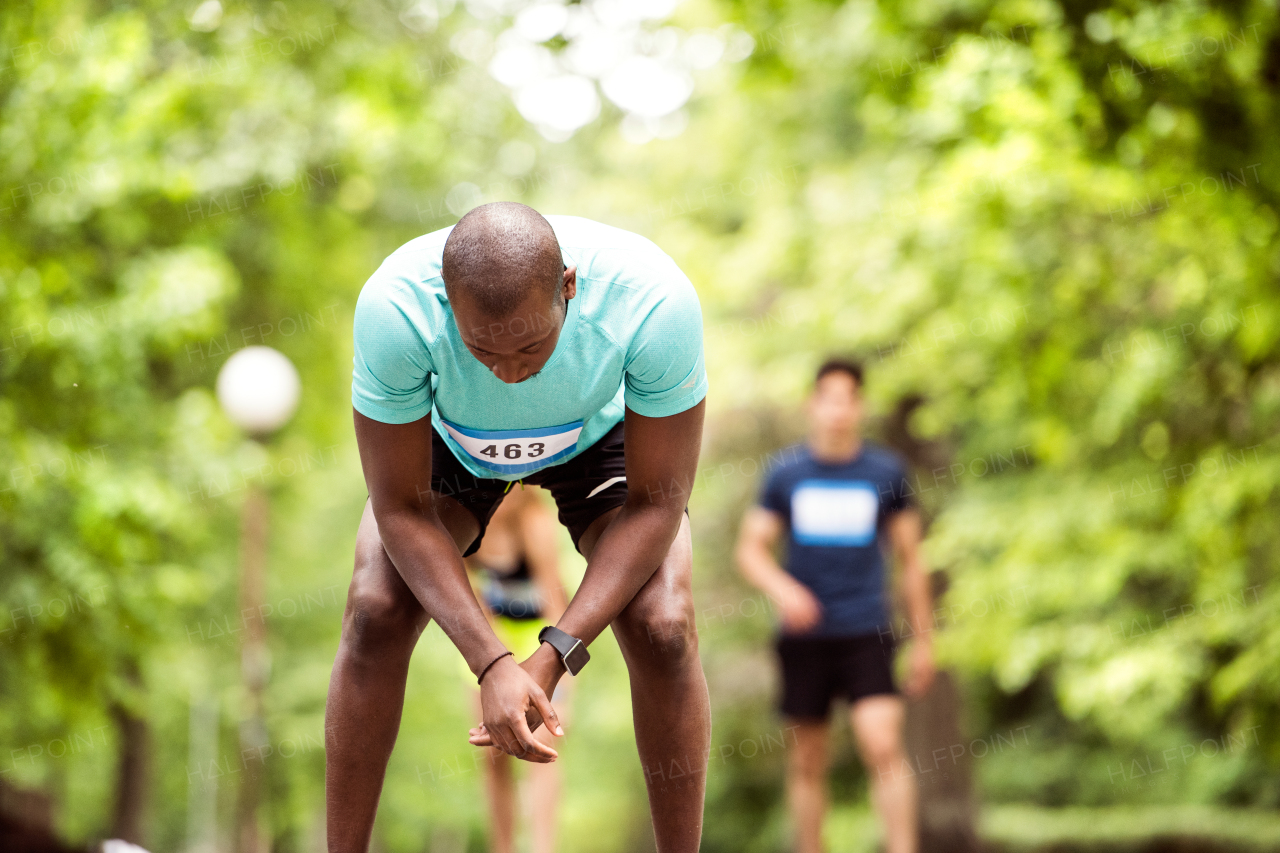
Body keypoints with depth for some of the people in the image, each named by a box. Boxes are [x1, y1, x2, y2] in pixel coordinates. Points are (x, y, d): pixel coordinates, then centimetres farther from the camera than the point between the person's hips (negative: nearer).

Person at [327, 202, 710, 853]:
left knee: (663, 626, -21)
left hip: (601, 431, 0)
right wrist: (492, 664, -37)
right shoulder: (393, 307, -40)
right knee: (374, 609, -20)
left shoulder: (655, 300, -40)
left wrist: (552, 658, -34)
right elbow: (400, 507, -27)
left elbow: (657, 501, -27)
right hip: (450, 436, 1)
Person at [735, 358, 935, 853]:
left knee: (883, 746, -16)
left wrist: (922, 642, 9)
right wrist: (781, 587, -15)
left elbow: (911, 560, 10)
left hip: (866, 632, -1)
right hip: (804, 634, 1)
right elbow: (750, 548, 6)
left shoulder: (886, 472, 4)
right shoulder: (785, 473, 4)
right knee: (807, 762, 5)